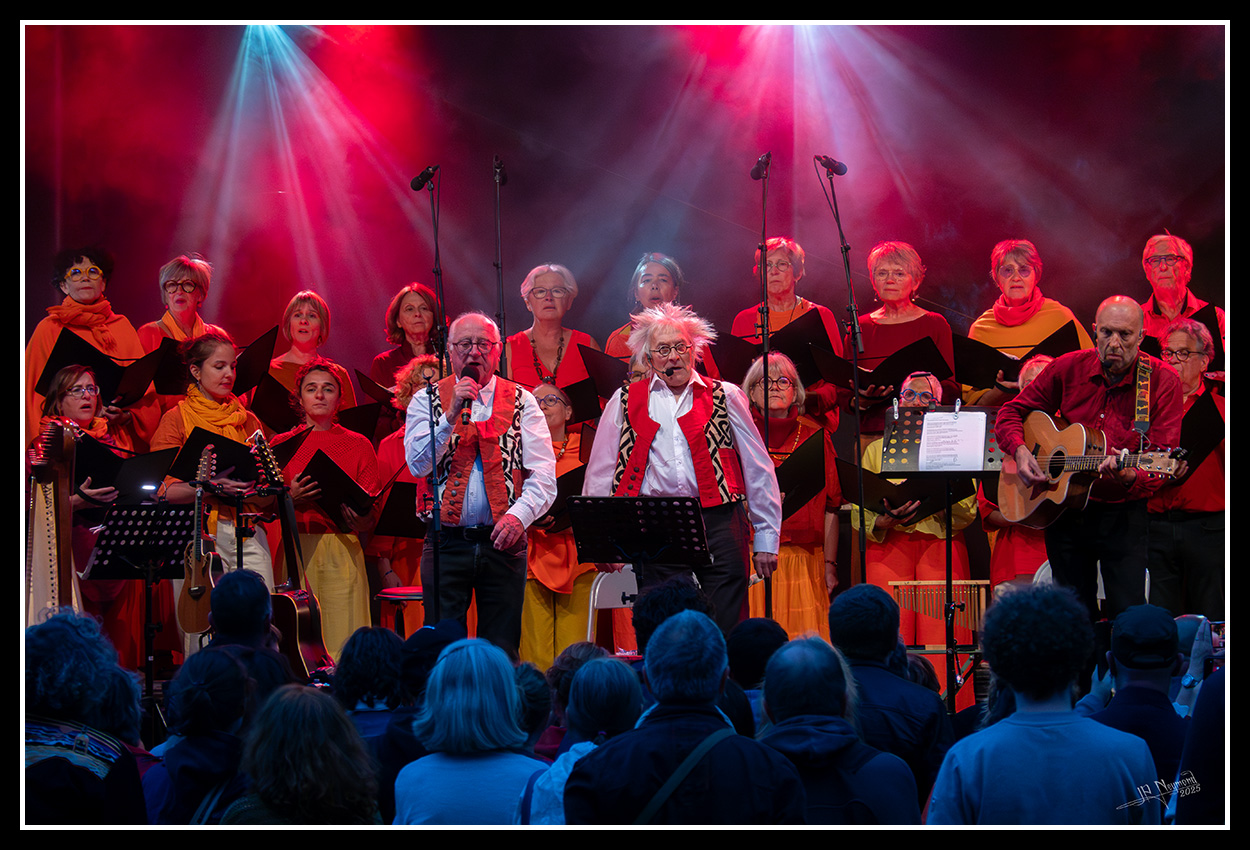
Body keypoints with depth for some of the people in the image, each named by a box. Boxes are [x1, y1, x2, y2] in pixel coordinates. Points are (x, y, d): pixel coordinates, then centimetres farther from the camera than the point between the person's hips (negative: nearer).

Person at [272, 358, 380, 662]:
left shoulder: (358, 445, 10)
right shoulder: (282, 444, 11)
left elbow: (370, 519, 8)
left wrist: (357, 518, -14)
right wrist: (291, 499, -11)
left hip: (342, 549, 0)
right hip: (295, 546, 0)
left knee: (343, 639, -8)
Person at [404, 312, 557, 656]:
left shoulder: (521, 402, 7)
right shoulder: (427, 401, 8)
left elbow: (544, 475, -1)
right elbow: (418, 464, -5)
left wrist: (519, 514, -19)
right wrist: (452, 415, -14)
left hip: (503, 542, 0)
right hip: (446, 543, 0)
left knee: (502, 651, 1)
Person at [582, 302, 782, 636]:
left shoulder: (726, 397, 11)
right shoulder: (626, 401, 13)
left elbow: (758, 471, 12)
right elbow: (600, 475, 15)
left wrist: (766, 539, 8)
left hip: (718, 524, -1)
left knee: (727, 633, -5)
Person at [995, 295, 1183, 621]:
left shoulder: (1162, 382, -9)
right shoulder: (1068, 368, 0)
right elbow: (1011, 412, 10)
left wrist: (1130, 477, -36)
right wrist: (1019, 451, -10)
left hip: (1124, 514, -3)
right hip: (1063, 510, 3)